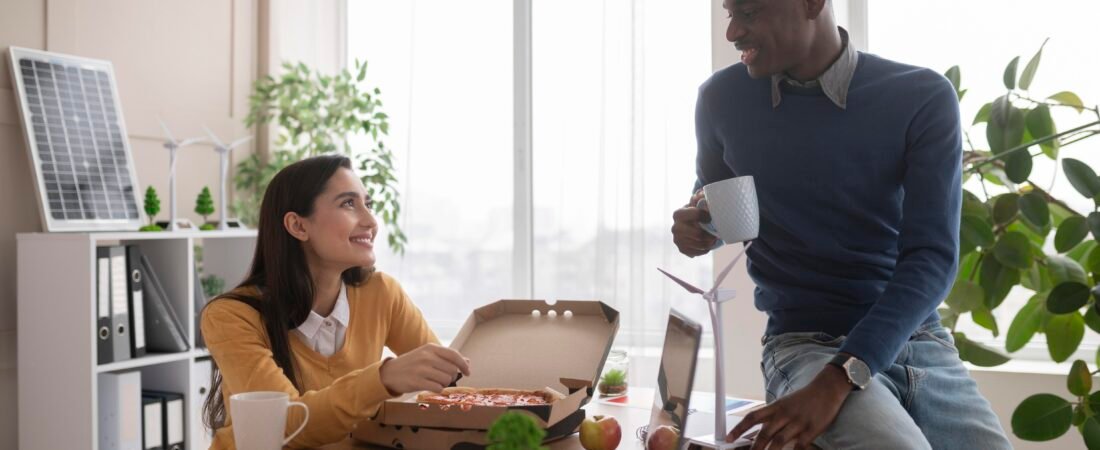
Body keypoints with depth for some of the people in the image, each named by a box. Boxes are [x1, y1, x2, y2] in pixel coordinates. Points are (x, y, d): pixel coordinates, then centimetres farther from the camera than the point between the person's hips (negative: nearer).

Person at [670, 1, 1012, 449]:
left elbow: (933, 256, -14)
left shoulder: (923, 98, -7)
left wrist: (837, 379, -25)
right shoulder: (723, 99, 0)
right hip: (805, 343, -1)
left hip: (920, 342, 2)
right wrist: (696, 227, -6)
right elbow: (711, 198, 20)